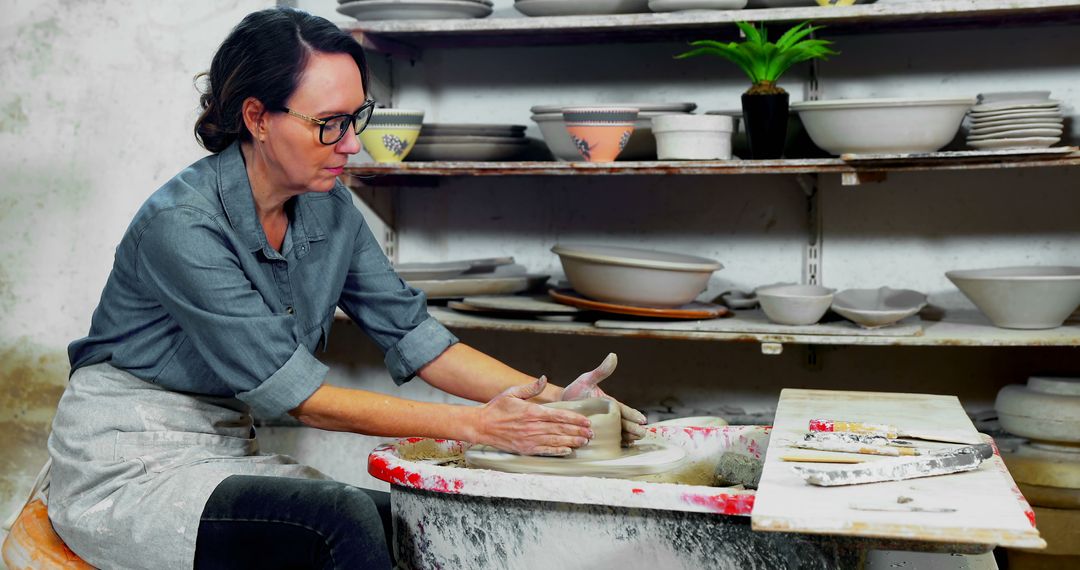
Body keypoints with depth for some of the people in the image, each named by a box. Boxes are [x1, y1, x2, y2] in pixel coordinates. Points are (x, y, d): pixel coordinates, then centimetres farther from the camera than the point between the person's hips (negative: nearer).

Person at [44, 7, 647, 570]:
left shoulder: (330, 210, -1)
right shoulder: (182, 224, -23)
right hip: (123, 471, -6)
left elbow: (412, 333, 0)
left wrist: (550, 398, -13)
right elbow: (292, 392, -24)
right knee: (342, 520, -28)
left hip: (227, 453, 6)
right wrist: (475, 425, -25)